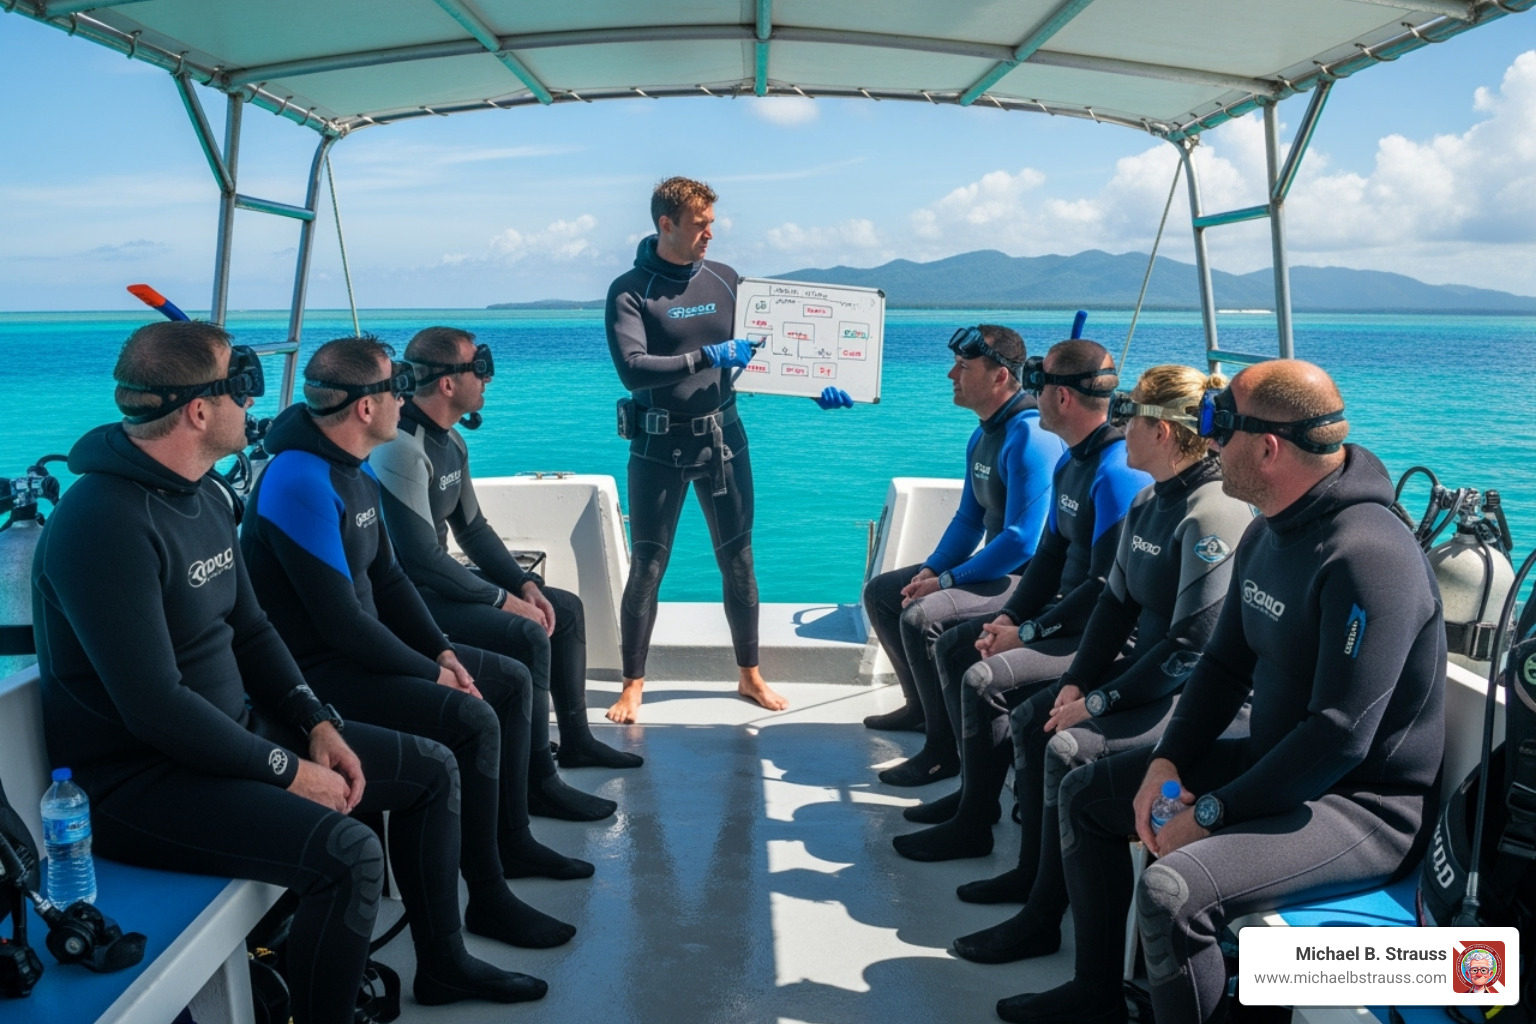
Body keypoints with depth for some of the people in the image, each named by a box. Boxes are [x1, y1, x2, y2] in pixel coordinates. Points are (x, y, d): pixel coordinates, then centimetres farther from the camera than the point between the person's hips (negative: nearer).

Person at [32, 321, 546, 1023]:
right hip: (135, 776, -10)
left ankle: (442, 964, 26)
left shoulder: (208, 495, 6)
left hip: (235, 728, 10)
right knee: (348, 854, -31)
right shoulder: (105, 522, -24)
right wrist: (288, 771, -20)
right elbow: (154, 708, -27)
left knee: (431, 770, 9)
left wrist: (319, 725, 1)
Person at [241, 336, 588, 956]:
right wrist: (433, 674, -17)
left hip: (363, 649, 10)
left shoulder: (357, 471, 8)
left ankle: (513, 841, 23)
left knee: (512, 680, 11)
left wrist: (442, 650, 2)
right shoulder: (301, 482, -24)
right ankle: (487, 898, -11)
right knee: (472, 719, -25)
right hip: (321, 672, -10)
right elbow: (341, 621, -26)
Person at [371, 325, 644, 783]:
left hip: (440, 579, 11)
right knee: (527, 636, -27)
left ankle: (575, 740, 24)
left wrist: (525, 584, 1)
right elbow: (422, 558, -27)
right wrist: (505, 600, -20)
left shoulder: (451, 443, 8)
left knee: (566, 608, 13)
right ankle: (536, 782, -15)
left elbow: (473, 529, 14)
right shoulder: (402, 449, -24)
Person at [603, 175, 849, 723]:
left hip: (723, 439, 4)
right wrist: (708, 357, -23)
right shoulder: (630, 291, -7)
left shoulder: (725, 281, 6)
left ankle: (749, 675, 26)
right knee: (646, 568, 1)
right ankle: (632, 684, 17)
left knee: (738, 562, 10)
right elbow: (632, 369, -20)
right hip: (660, 447, -3)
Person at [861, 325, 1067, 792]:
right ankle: (919, 705, 27)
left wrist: (947, 581, -20)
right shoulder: (983, 436, 9)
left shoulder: (1030, 438, -22)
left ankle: (945, 748, -14)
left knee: (921, 616, -29)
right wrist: (931, 569, 1)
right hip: (997, 567, 11)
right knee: (880, 591, 14)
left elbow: (1023, 541, -27)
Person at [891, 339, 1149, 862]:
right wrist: (1008, 617, 1)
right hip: (1067, 615, 11)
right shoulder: (1071, 462, 9)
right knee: (952, 647, 10)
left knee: (985, 679, -24)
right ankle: (976, 788, 17)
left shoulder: (1119, 474, -23)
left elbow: (1107, 589, -25)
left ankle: (973, 824, -6)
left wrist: (1027, 632, -17)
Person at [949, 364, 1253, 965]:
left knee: (1070, 748, -23)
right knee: (1030, 718, 6)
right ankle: (1033, 870, 19)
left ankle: (1042, 919, -8)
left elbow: (1193, 649, -25)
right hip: (1148, 667, 10)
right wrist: (1077, 681, -1)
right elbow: (1117, 601, 11)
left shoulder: (1213, 518, -23)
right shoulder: (1149, 503, 7)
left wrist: (1099, 701, -19)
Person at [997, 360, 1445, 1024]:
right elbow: (1225, 665, 11)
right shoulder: (1267, 534, 5)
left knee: (1172, 891, -32)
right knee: (1085, 794, 12)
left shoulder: (1367, 557, -27)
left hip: (1364, 805, -10)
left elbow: (1340, 737, -29)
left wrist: (1211, 813, -22)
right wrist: (1167, 765, -3)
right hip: (1273, 764, 10)